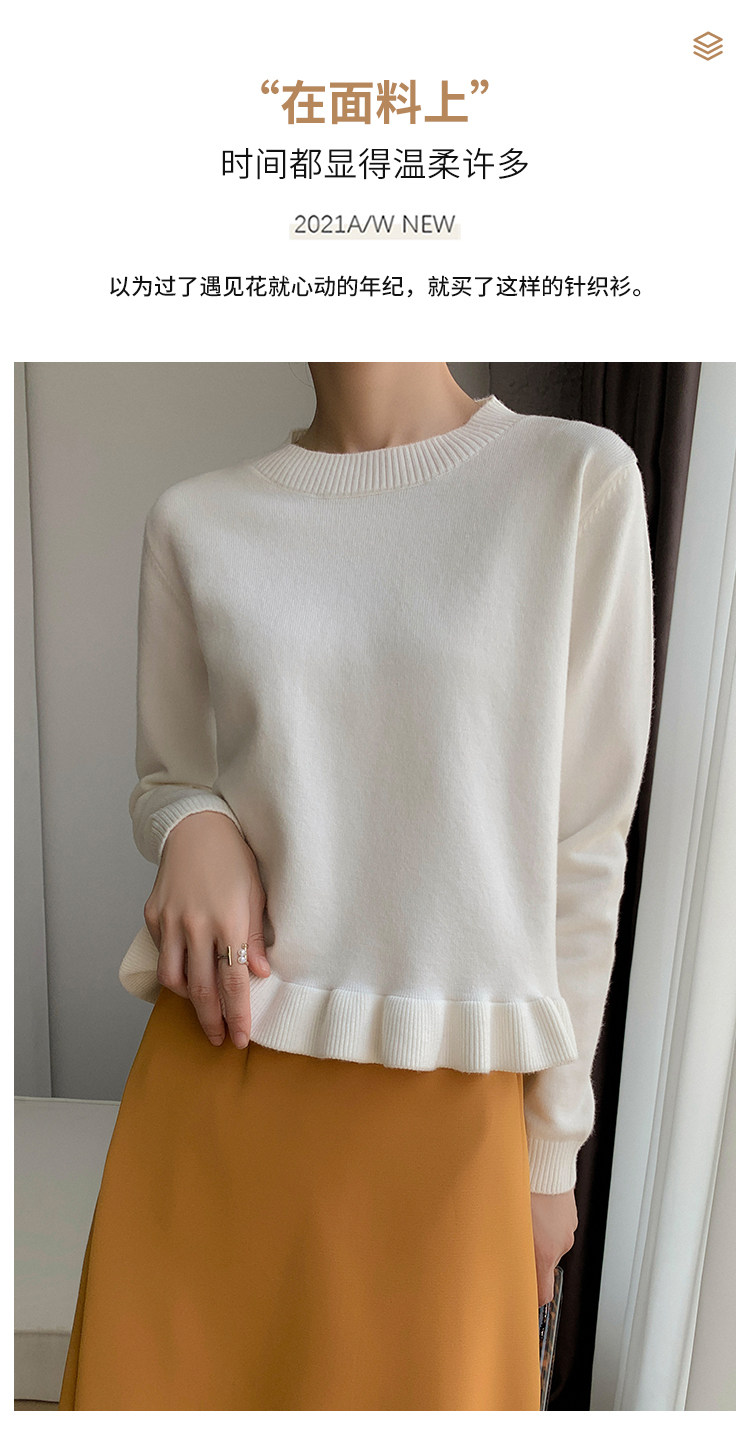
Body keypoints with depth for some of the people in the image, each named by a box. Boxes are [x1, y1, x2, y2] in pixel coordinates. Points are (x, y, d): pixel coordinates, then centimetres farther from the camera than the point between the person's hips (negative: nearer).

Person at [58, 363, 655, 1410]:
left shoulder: (579, 477, -5)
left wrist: (552, 1146, 2)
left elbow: (585, 849, -3)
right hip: (213, 1083, 3)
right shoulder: (195, 521, 2)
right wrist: (192, 828, -12)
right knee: (157, 1377, 18)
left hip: (441, 1107, -1)